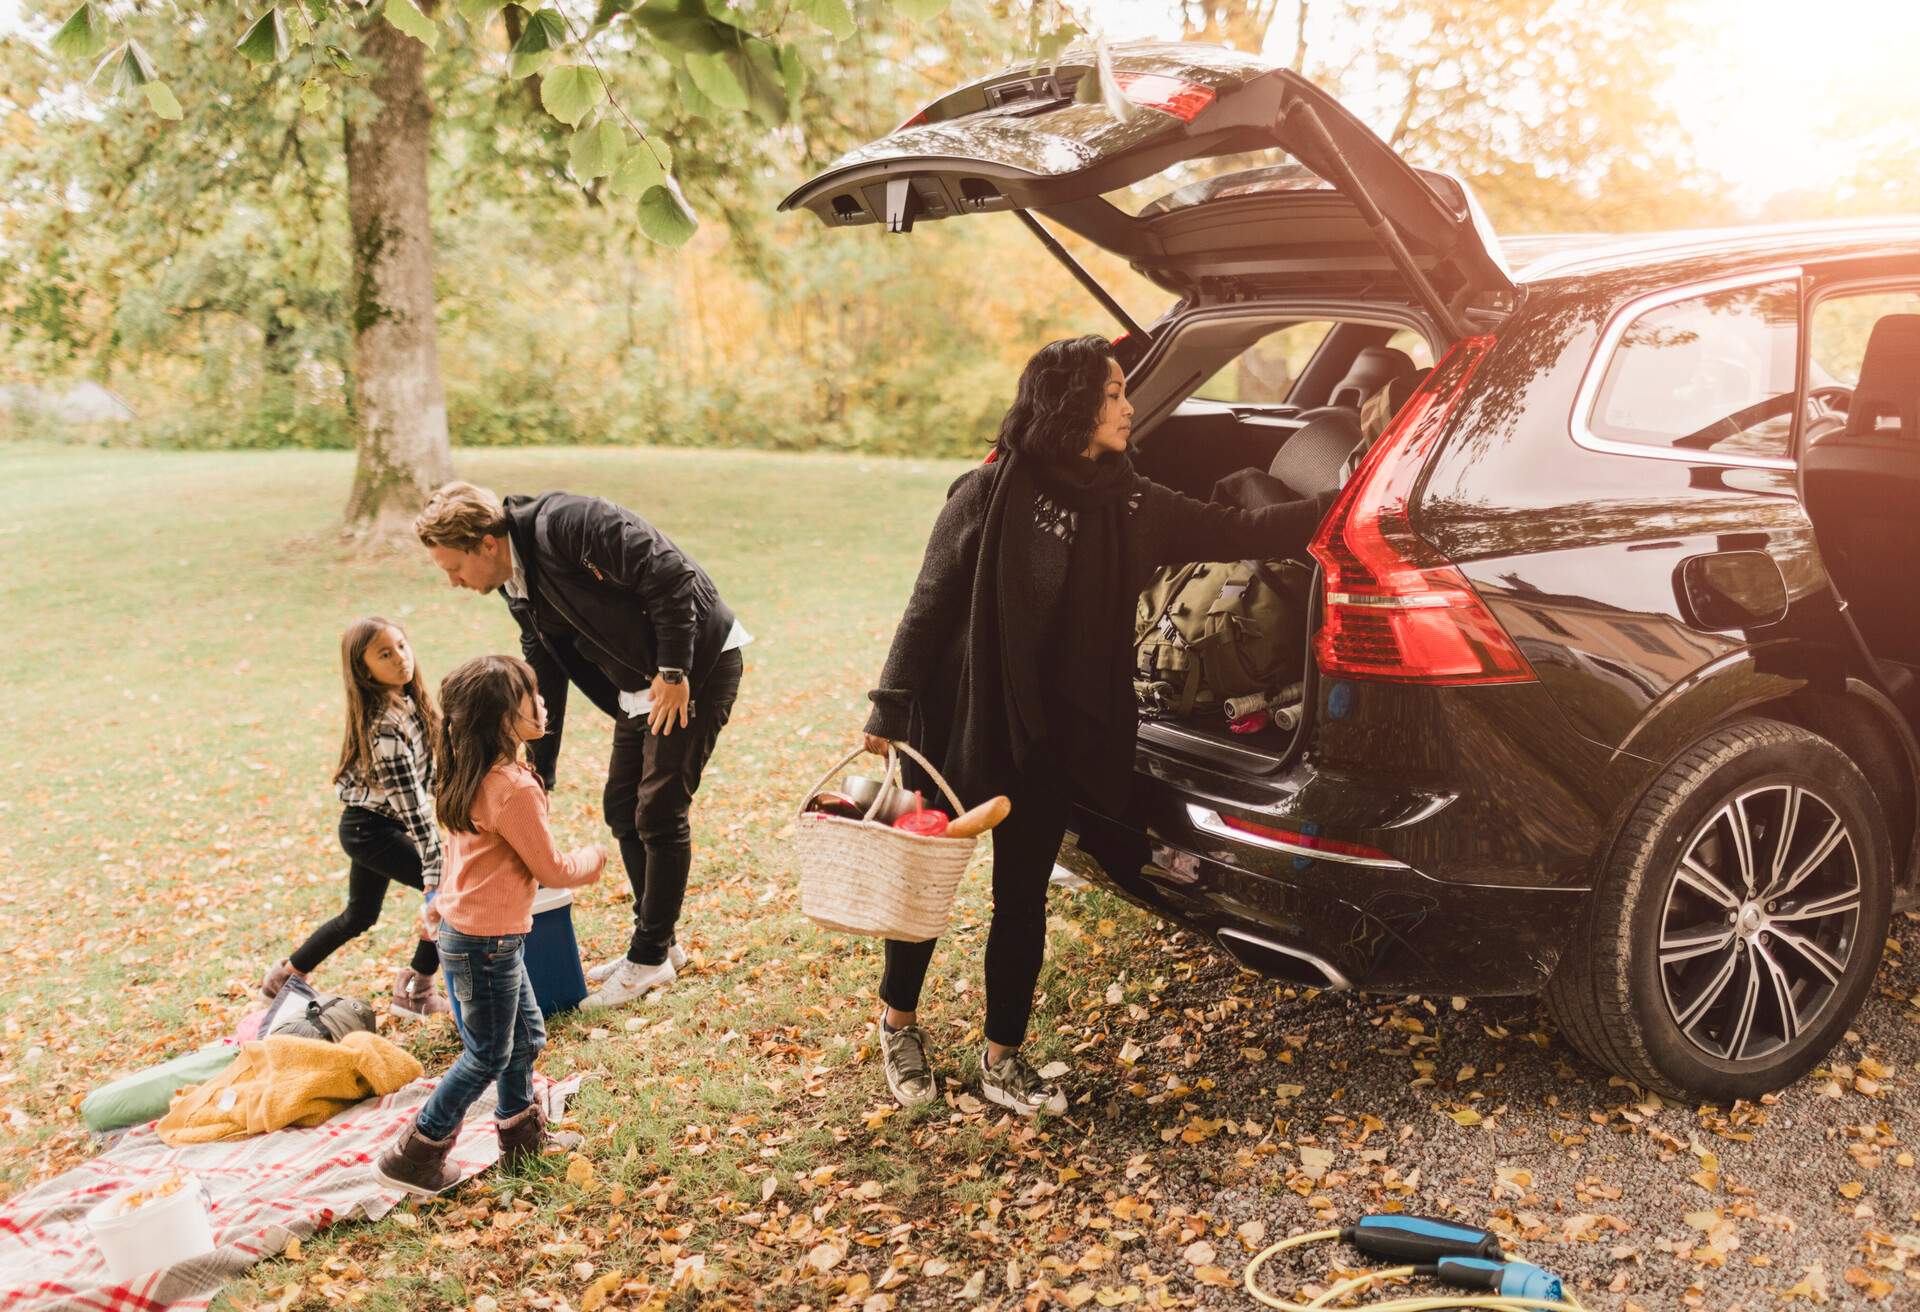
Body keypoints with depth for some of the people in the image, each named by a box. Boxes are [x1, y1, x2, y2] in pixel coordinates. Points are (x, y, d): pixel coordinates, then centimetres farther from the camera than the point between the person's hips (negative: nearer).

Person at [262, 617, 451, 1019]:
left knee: (360, 916, 24)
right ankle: (416, 992, -2)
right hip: (371, 829, -9)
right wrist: (434, 865, -30)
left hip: (368, 824, 9)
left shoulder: (406, 701, -1)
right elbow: (408, 799, -30)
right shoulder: (385, 725, -29)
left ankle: (285, 977, 41)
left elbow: (423, 766, 13)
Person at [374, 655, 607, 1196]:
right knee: (488, 1056, 5)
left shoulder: (471, 777, 4)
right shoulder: (514, 789, -26)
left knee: (526, 1033, 21)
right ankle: (416, 1156, 14)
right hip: (487, 940, -9)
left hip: (466, 925, 9)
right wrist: (593, 859, 2)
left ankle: (522, 1136, 34)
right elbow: (551, 869, -17)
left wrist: (442, 904, 28)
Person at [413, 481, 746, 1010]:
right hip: (639, 684, 9)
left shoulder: (571, 525, -24)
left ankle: (650, 957, 9)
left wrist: (674, 672, -23)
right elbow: (544, 677, 13)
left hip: (697, 664, -9)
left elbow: (671, 576, -27)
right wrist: (538, 770, 13)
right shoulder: (518, 588, 5)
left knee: (659, 812, -5)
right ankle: (657, 941, 27)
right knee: (622, 809, 12)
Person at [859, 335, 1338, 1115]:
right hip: (960, 727, -4)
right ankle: (898, 1020, 35)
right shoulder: (992, 493, -12)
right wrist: (890, 711, -10)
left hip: (1053, 741, 5)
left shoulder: (1129, 504, 4)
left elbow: (1234, 533, 5)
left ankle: (1003, 1061, 27)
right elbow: (929, 606, -10)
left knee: (1023, 900, 11)